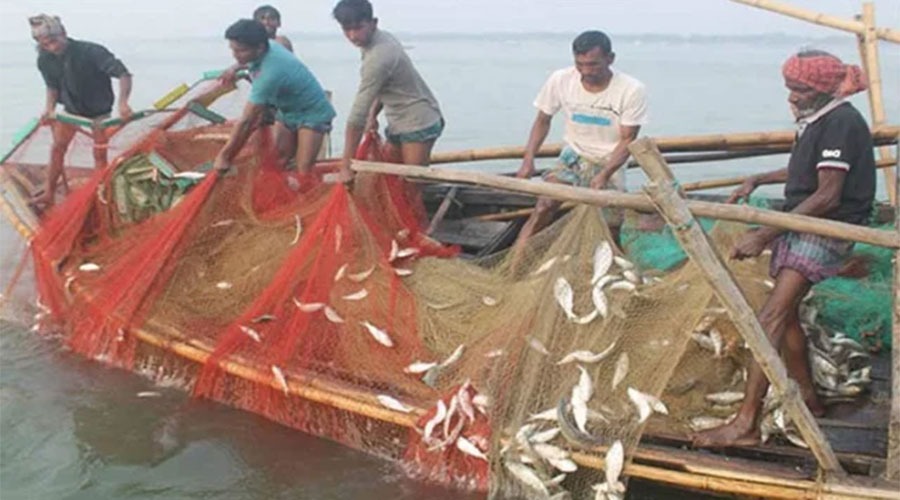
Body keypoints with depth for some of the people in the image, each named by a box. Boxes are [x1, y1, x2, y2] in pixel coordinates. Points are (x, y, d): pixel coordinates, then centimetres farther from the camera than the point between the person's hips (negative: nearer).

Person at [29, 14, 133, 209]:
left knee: (99, 153, -1)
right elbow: (53, 86, 2)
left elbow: (123, 74, -35)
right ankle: (49, 194, 10)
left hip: (99, 108, -4)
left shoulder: (91, 52, -31)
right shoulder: (45, 61, -14)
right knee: (57, 147, 2)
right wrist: (49, 107, -17)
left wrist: (123, 102, -49)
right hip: (72, 107, 4)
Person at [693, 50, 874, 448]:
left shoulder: (841, 123, -17)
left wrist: (764, 235, -24)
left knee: (771, 317, -18)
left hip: (825, 231, -10)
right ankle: (808, 399, 35)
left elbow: (827, 196, -24)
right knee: (786, 313, 18)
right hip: (801, 225, 10)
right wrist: (759, 180, 21)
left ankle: (746, 423, -19)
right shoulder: (816, 120, 12)